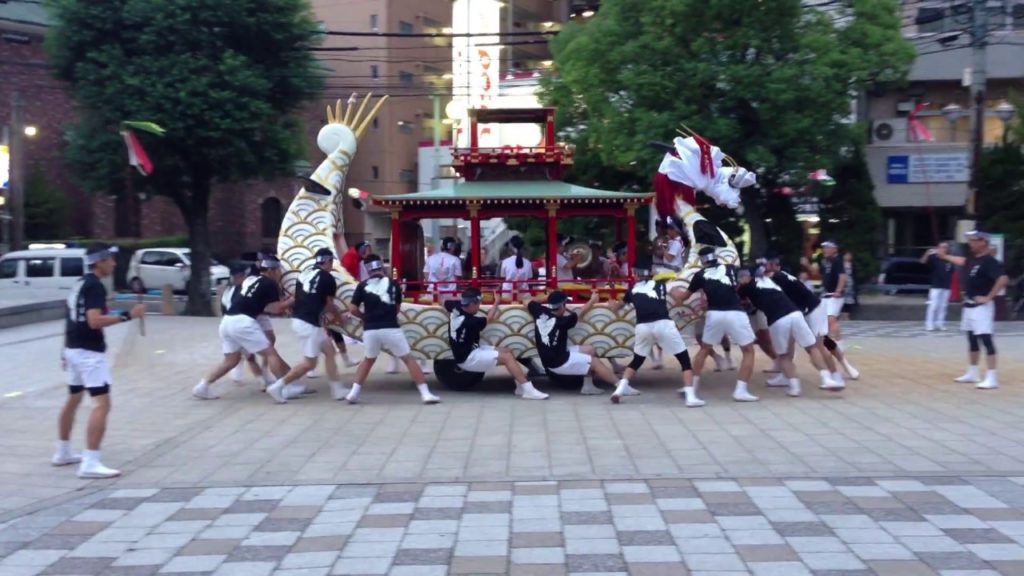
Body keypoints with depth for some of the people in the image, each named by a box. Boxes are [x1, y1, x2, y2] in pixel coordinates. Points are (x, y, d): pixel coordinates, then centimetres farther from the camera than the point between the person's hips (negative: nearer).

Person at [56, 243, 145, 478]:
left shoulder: (80, 283, 13)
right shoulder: (95, 286, -16)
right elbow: (95, 321, -27)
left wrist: (66, 350, 30)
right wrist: (127, 315, -26)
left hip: (74, 349, 11)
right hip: (90, 352, -11)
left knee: (73, 400, 23)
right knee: (101, 404, -14)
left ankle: (63, 452, 34)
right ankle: (90, 463, -21)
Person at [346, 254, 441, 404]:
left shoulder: (363, 286, 9)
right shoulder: (393, 284, 11)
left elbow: (352, 309, 5)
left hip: (370, 330, 2)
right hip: (391, 329, -2)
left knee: (369, 359, 26)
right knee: (409, 359, 8)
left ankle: (354, 392, 20)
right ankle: (425, 393, 0)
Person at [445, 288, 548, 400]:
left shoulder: (455, 308, -3)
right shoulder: (469, 321, -25)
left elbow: (446, 302, 22)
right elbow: (489, 319, -6)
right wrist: (496, 302, 6)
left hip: (468, 351, 10)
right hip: (468, 359, -10)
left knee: (506, 352, 7)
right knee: (506, 357, -16)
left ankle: (521, 386, 4)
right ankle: (528, 389, -22)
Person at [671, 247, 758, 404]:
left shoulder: (700, 275, 15)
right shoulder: (731, 269, 17)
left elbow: (683, 297, 27)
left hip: (714, 314, 1)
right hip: (735, 314, -1)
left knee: (704, 350, 22)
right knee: (748, 351, 12)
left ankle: (692, 388, 22)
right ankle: (740, 390, 0)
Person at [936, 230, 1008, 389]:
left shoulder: (989, 261, -18)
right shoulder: (972, 259, 10)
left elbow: (1003, 279, -30)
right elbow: (962, 261, 33)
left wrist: (989, 297, -25)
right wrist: (944, 256, 36)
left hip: (982, 307, -10)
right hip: (969, 305, 10)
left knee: (986, 340, -12)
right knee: (972, 340, 18)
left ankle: (992, 377, -14)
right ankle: (972, 373, 29)